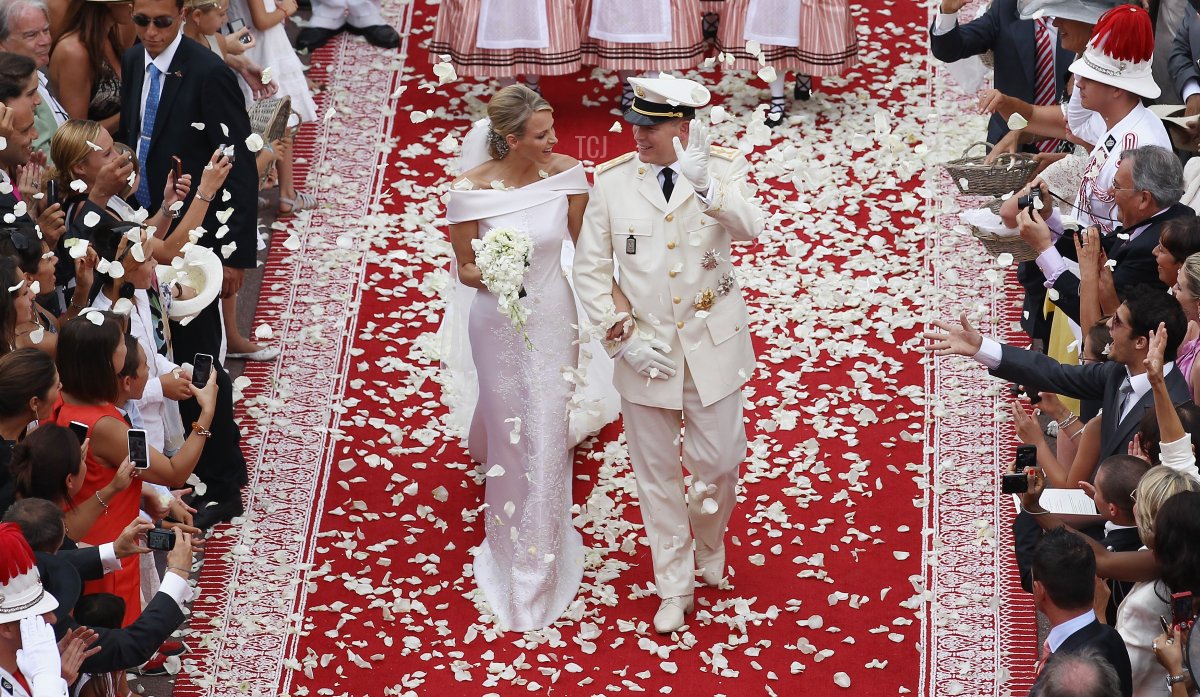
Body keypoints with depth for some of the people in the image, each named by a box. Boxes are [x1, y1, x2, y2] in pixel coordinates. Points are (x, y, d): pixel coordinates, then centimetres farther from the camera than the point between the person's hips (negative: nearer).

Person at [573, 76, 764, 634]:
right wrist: (624, 336, -12)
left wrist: (703, 184, -49)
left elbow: (749, 228, -31)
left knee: (719, 462, 7)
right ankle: (674, 587, 27)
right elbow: (591, 270, -3)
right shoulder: (611, 180, -8)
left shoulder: (723, 169, -10)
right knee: (657, 474, 11)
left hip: (712, 346, -1)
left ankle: (709, 544, 39)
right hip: (645, 350, 1)